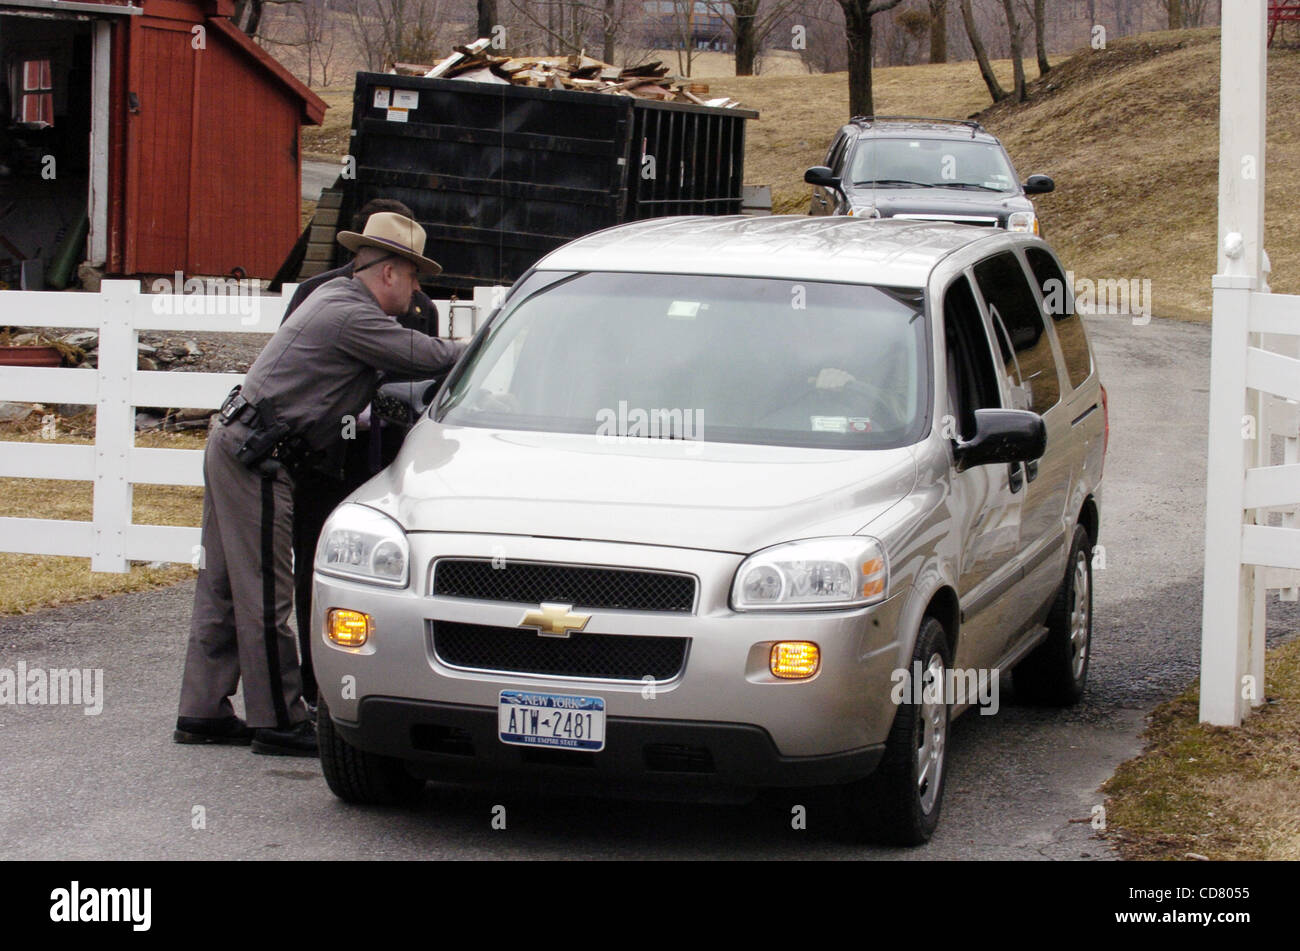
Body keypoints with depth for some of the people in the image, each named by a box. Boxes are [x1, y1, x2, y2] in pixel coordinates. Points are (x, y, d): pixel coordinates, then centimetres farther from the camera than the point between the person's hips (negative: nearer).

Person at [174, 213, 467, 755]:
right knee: (264, 596, -5)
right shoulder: (352, 315, -16)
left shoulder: (337, 295, 16)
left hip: (233, 447, 11)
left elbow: (392, 363, 18)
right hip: (256, 460, -11)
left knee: (223, 588, 12)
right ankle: (278, 721, -1)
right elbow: (427, 358, -16)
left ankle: (202, 712, 17)